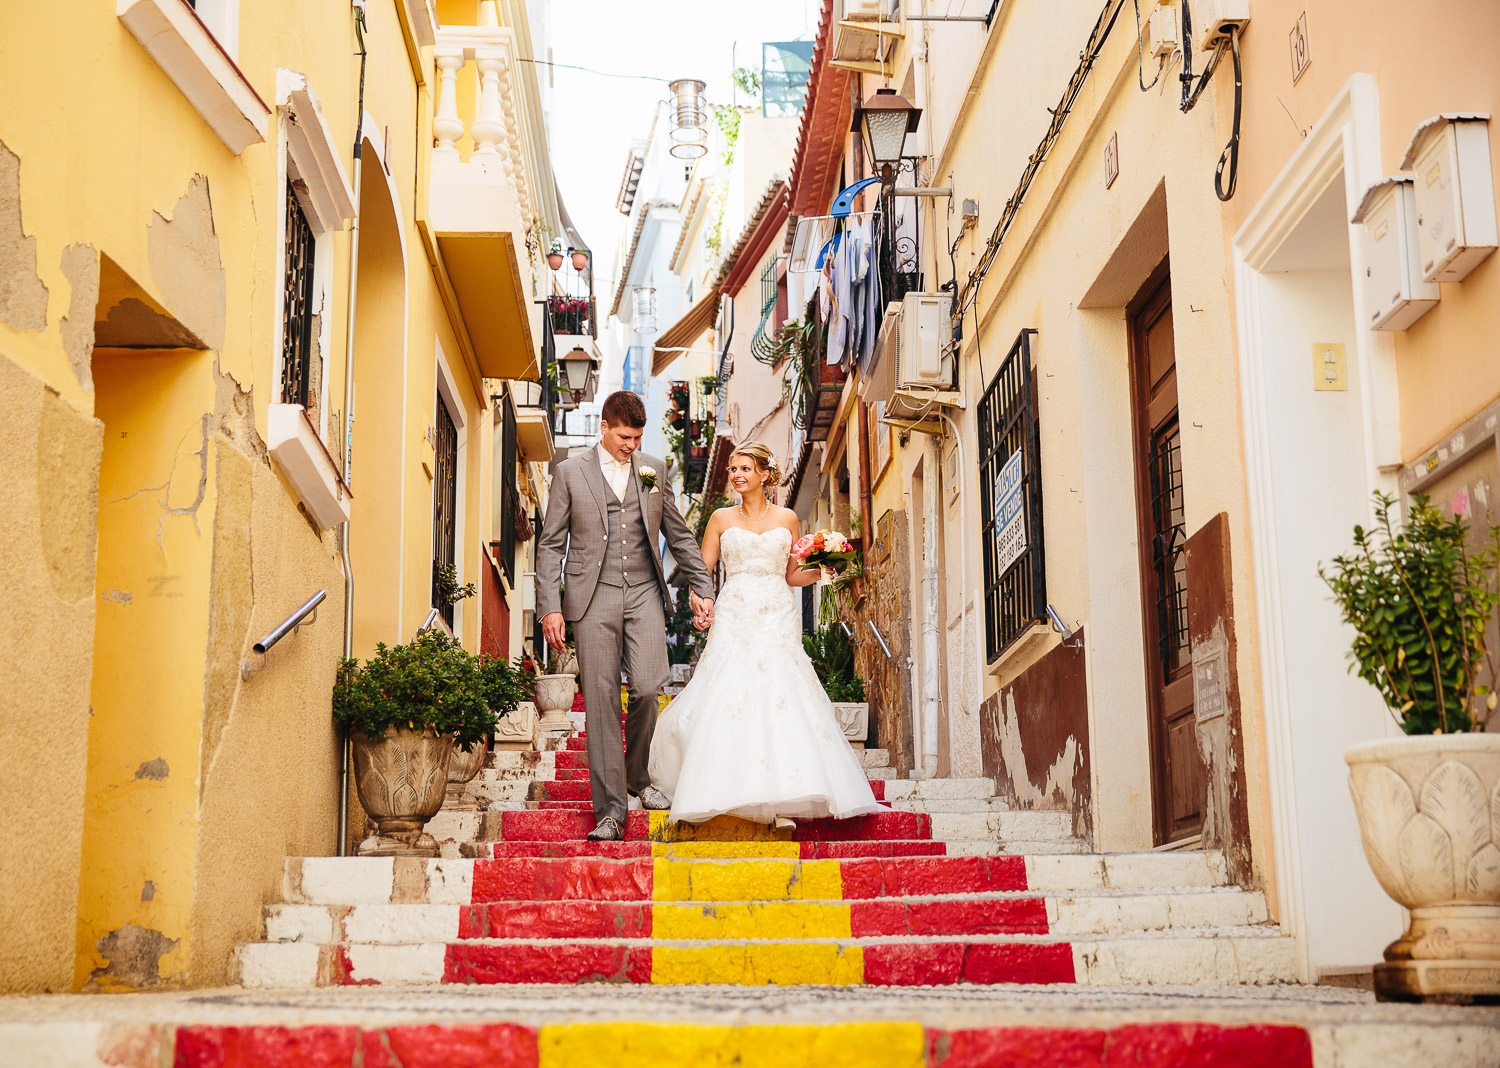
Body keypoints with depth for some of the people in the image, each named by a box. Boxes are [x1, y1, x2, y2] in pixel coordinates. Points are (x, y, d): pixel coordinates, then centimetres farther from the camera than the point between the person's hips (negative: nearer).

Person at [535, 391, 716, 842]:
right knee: (601, 700, -3)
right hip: (593, 597, -2)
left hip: (644, 593, 2)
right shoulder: (570, 472, 4)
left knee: (648, 689, -10)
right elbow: (551, 545, 3)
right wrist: (550, 607, -5)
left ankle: (638, 775, 17)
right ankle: (610, 805, 1)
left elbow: (679, 535, 18)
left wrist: (702, 589, 12)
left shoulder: (654, 470, 11)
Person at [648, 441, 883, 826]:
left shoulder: (786, 518, 11)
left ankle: (780, 802, -8)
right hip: (734, 620, 0)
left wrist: (822, 569, -1)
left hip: (778, 620, 0)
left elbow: (792, 575, 16)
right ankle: (727, 792, -4)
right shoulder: (721, 519, 10)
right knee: (727, 703, -12)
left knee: (780, 703, -10)